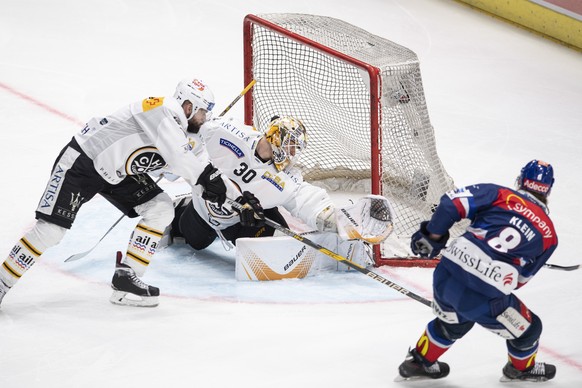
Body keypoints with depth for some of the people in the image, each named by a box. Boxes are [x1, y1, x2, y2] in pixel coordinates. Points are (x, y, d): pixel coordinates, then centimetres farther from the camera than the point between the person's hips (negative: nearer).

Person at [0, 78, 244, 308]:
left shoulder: (182, 134, 4)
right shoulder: (161, 110, -24)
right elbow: (178, 157, -37)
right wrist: (206, 176, -29)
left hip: (118, 173, 9)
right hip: (82, 161, -9)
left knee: (161, 209, -3)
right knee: (51, 229, -15)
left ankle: (126, 277, 2)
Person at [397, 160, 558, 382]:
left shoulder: (498, 194, 10)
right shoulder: (548, 235, 12)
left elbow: (452, 203, 0)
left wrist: (432, 236, 12)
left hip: (448, 274, 3)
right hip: (485, 297, -3)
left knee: (452, 322, 37)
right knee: (527, 329, 26)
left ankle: (419, 362, 51)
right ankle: (521, 368, 50)